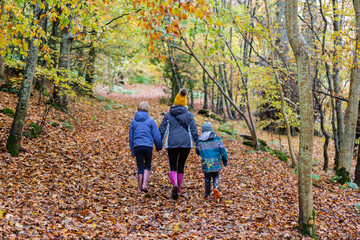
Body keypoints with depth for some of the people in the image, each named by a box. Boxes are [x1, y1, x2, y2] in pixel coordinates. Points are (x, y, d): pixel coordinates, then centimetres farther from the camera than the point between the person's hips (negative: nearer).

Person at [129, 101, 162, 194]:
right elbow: (156, 136, -1)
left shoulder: (133, 121, 10)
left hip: (137, 146, 2)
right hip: (148, 146, -2)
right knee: (147, 166, 15)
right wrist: (159, 147, 14)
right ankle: (144, 185, -2)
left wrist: (132, 151, 19)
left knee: (140, 168, 12)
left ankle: (139, 189, 13)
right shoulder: (151, 121, 2)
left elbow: (131, 137, 13)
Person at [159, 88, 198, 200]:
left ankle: (174, 184, -25)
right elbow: (194, 130, -1)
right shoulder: (189, 115, 1)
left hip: (172, 144, 0)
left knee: (173, 167, 5)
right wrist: (197, 144, 4)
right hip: (186, 144, 1)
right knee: (181, 167, 14)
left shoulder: (168, 115, 3)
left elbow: (162, 129, 4)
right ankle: (178, 190, 19)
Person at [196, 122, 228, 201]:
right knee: (216, 177, 16)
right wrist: (225, 160, 13)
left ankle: (207, 195, 18)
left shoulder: (200, 141, 0)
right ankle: (215, 188, -11)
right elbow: (223, 151, 0)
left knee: (207, 179, 14)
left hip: (206, 164, 0)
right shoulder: (217, 139, -1)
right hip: (216, 164, 0)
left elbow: (198, 152, 13)